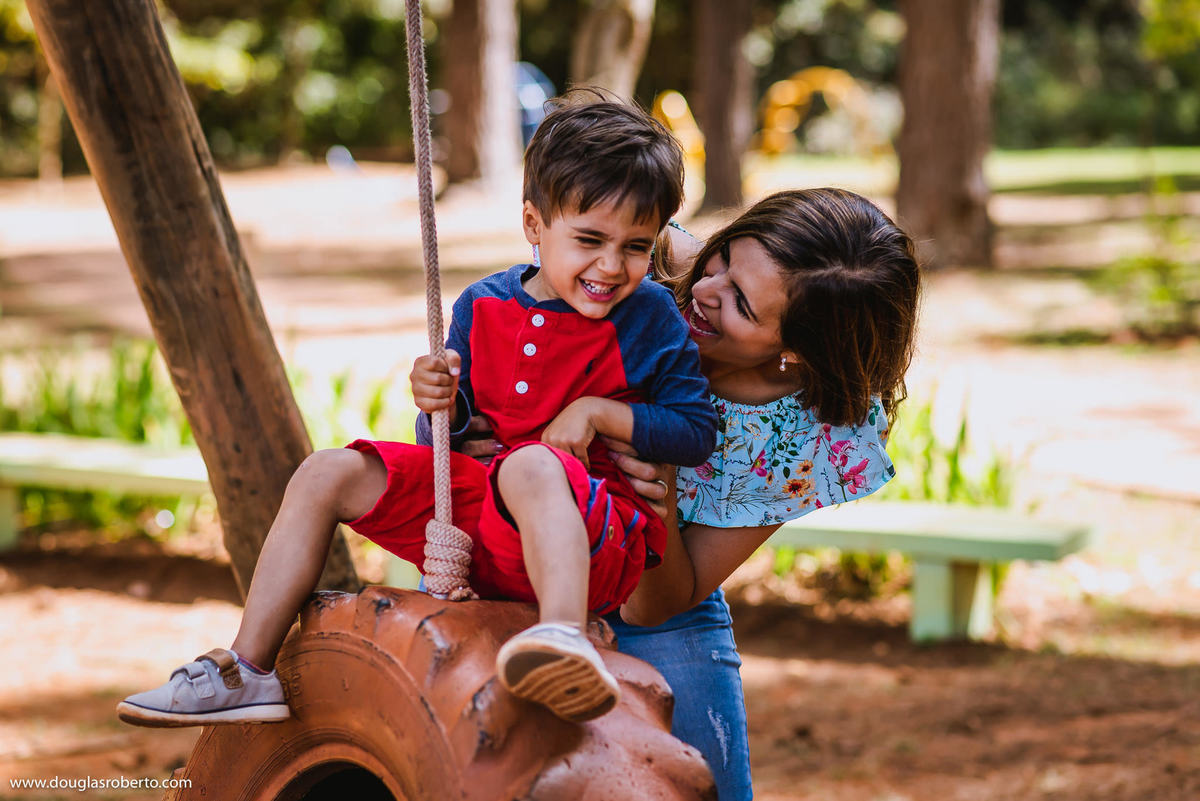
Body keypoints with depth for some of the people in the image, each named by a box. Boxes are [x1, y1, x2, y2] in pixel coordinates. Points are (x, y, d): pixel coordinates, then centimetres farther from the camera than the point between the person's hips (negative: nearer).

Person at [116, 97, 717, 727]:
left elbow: (697, 431, -2)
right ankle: (249, 671, -1)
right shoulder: (483, 308, 9)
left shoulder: (651, 315, -1)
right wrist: (443, 405, -11)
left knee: (530, 465, -39)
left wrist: (597, 411, -13)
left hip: (595, 544, -6)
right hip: (478, 522, 6)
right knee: (326, 475, 0)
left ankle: (565, 635, -65)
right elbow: (463, 430, 13)